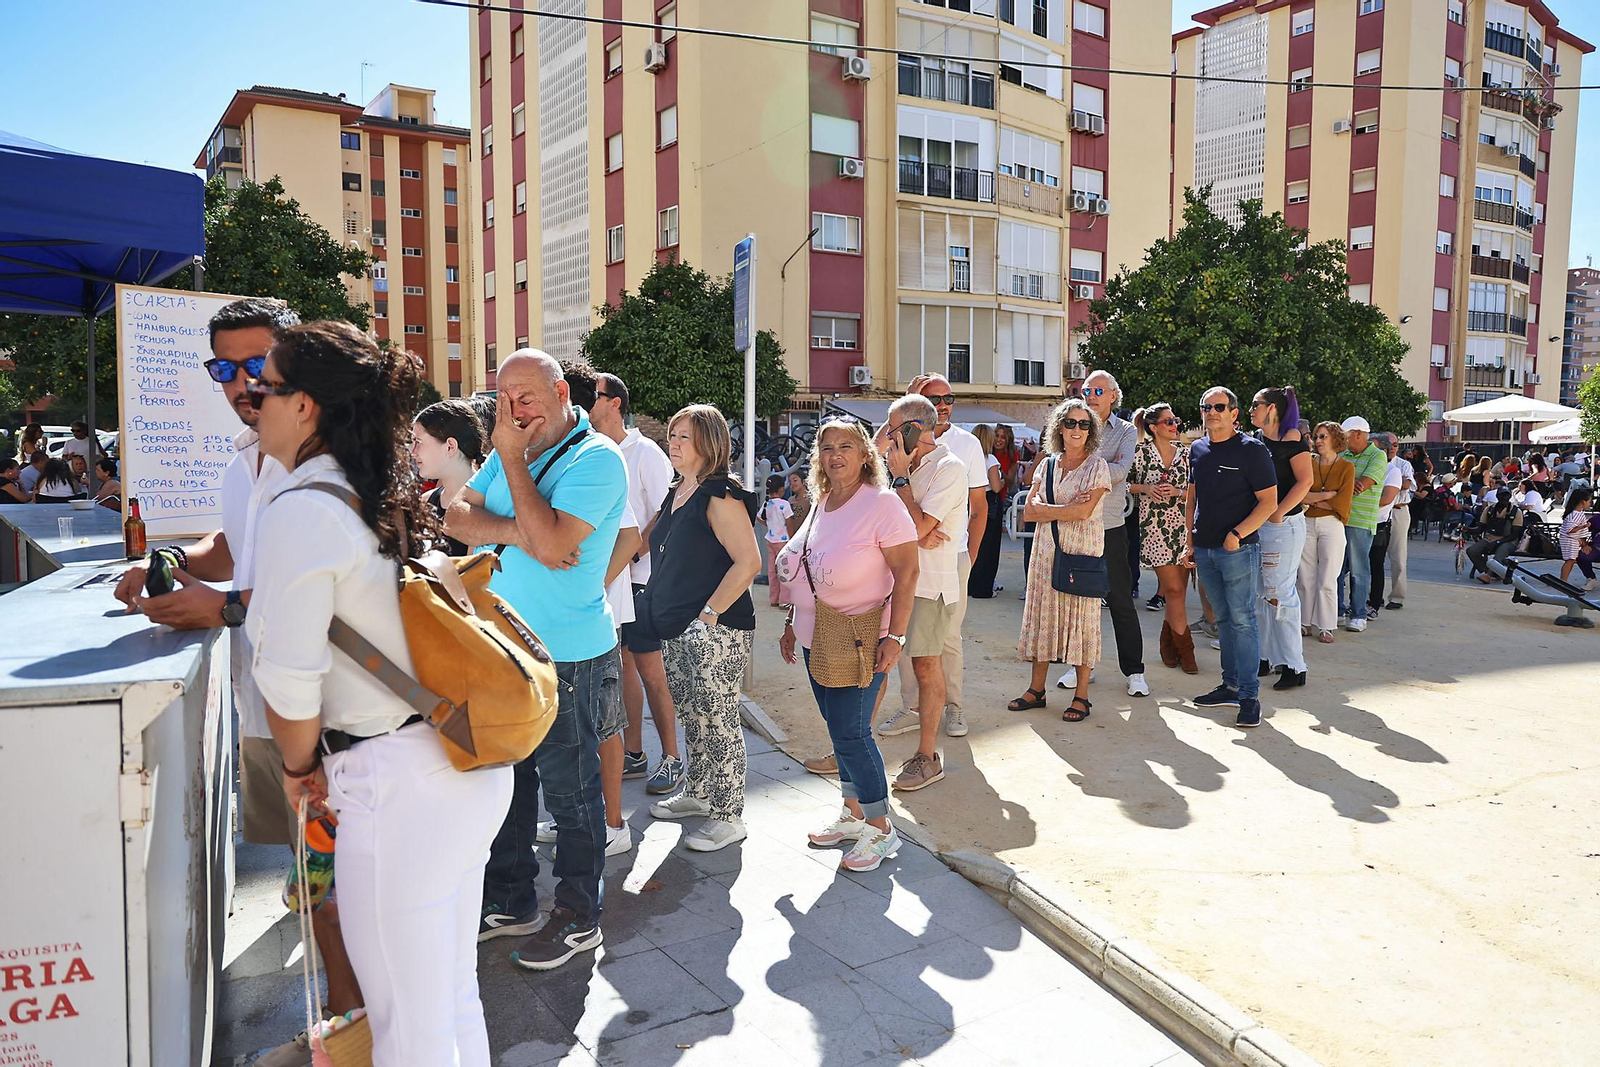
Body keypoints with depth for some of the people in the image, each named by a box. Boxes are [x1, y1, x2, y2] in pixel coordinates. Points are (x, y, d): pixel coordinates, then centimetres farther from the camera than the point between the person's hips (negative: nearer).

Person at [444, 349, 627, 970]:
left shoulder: (597, 458, -15)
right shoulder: (512, 449, 9)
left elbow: (551, 544, -26)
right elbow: (457, 517, 1)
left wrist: (512, 458, -18)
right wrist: (514, 531, -18)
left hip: (568, 659, -8)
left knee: (569, 791, 6)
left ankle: (578, 917, 24)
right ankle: (510, 902, 37)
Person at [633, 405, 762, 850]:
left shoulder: (721, 497, -14)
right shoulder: (677, 492, 14)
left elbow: (749, 562, -21)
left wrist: (709, 613, -21)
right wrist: (660, 607, 16)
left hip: (714, 630, -9)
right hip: (676, 628, 9)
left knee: (718, 721, -1)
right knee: (692, 715, 19)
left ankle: (728, 816, 9)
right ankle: (697, 793, 35)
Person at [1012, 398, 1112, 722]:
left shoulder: (1097, 465, -2)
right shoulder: (1048, 465, 11)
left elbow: (1085, 511, -15)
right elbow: (1029, 511, 3)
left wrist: (1046, 509, -5)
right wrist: (1068, 508, -11)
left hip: (1084, 553, -4)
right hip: (1047, 551, 5)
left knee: (1081, 620, -1)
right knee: (1043, 617, 7)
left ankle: (1081, 696, 7)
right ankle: (1036, 689, 16)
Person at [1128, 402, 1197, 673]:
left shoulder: (1186, 452, 7)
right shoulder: (1140, 453, -1)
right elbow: (1125, 484, 5)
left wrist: (1177, 492, -9)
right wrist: (1145, 488, -12)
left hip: (1182, 526, 4)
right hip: (1154, 527, -3)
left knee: (1179, 590, 5)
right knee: (1174, 590, -6)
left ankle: (1168, 644, 23)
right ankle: (1185, 649, 5)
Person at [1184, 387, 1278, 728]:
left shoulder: (1252, 450, -7)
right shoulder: (1197, 449, 11)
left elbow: (1269, 501, -9)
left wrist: (1237, 533, -18)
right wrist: (1190, 541, 14)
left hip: (1238, 549, -6)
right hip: (1204, 548, 6)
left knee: (1242, 619, -6)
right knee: (1224, 619, 12)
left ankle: (1249, 695, 0)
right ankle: (1231, 685, 20)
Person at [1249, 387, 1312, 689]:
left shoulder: (1291, 439, -9)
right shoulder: (1256, 439, 12)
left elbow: (1305, 481, -16)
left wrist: (1277, 514, -20)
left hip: (1284, 525, -8)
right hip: (1257, 525, 8)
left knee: (1280, 593, -6)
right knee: (1265, 594, 11)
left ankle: (1294, 666, 1)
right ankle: (1268, 657, 20)